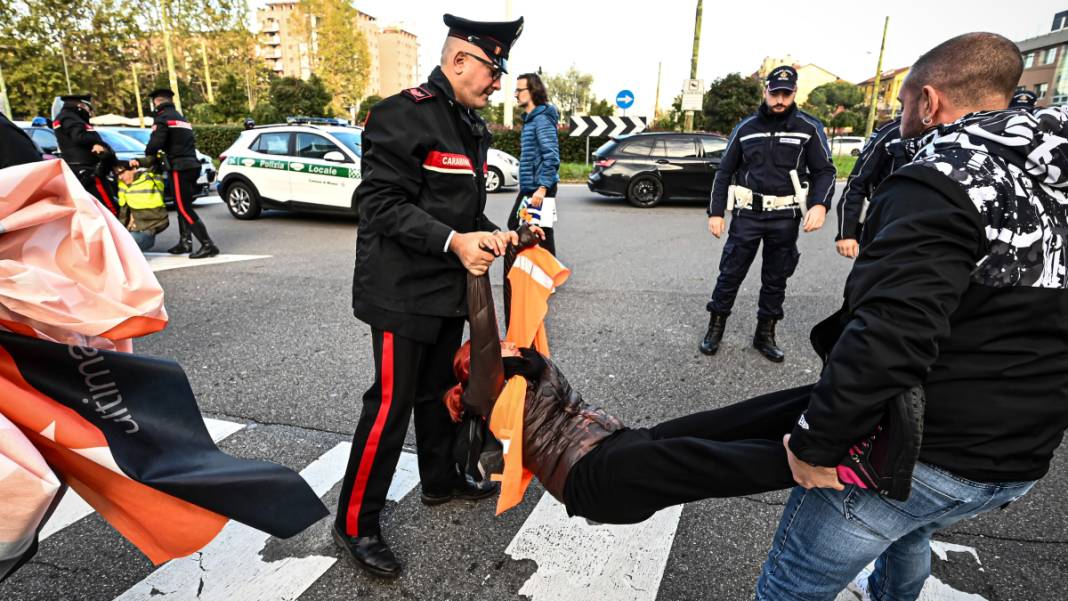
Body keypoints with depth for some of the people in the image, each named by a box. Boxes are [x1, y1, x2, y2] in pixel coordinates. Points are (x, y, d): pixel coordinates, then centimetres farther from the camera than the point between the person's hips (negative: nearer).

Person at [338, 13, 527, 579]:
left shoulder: (471, 124, 13)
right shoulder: (404, 114, -15)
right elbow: (381, 202, -21)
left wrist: (491, 233, 3)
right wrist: (454, 241, -29)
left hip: (448, 288, 9)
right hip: (402, 291, -9)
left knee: (438, 389, 21)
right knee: (391, 402, -2)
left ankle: (441, 479, 40)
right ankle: (355, 523, 15)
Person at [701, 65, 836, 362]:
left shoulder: (809, 128, 1)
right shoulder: (746, 127, 4)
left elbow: (825, 171, 1)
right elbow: (724, 172, 7)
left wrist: (820, 204, -18)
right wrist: (715, 212, 1)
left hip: (785, 218, 0)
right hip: (747, 214, 0)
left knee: (776, 279, 10)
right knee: (730, 274, 2)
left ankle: (765, 334, 23)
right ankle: (715, 327, 16)